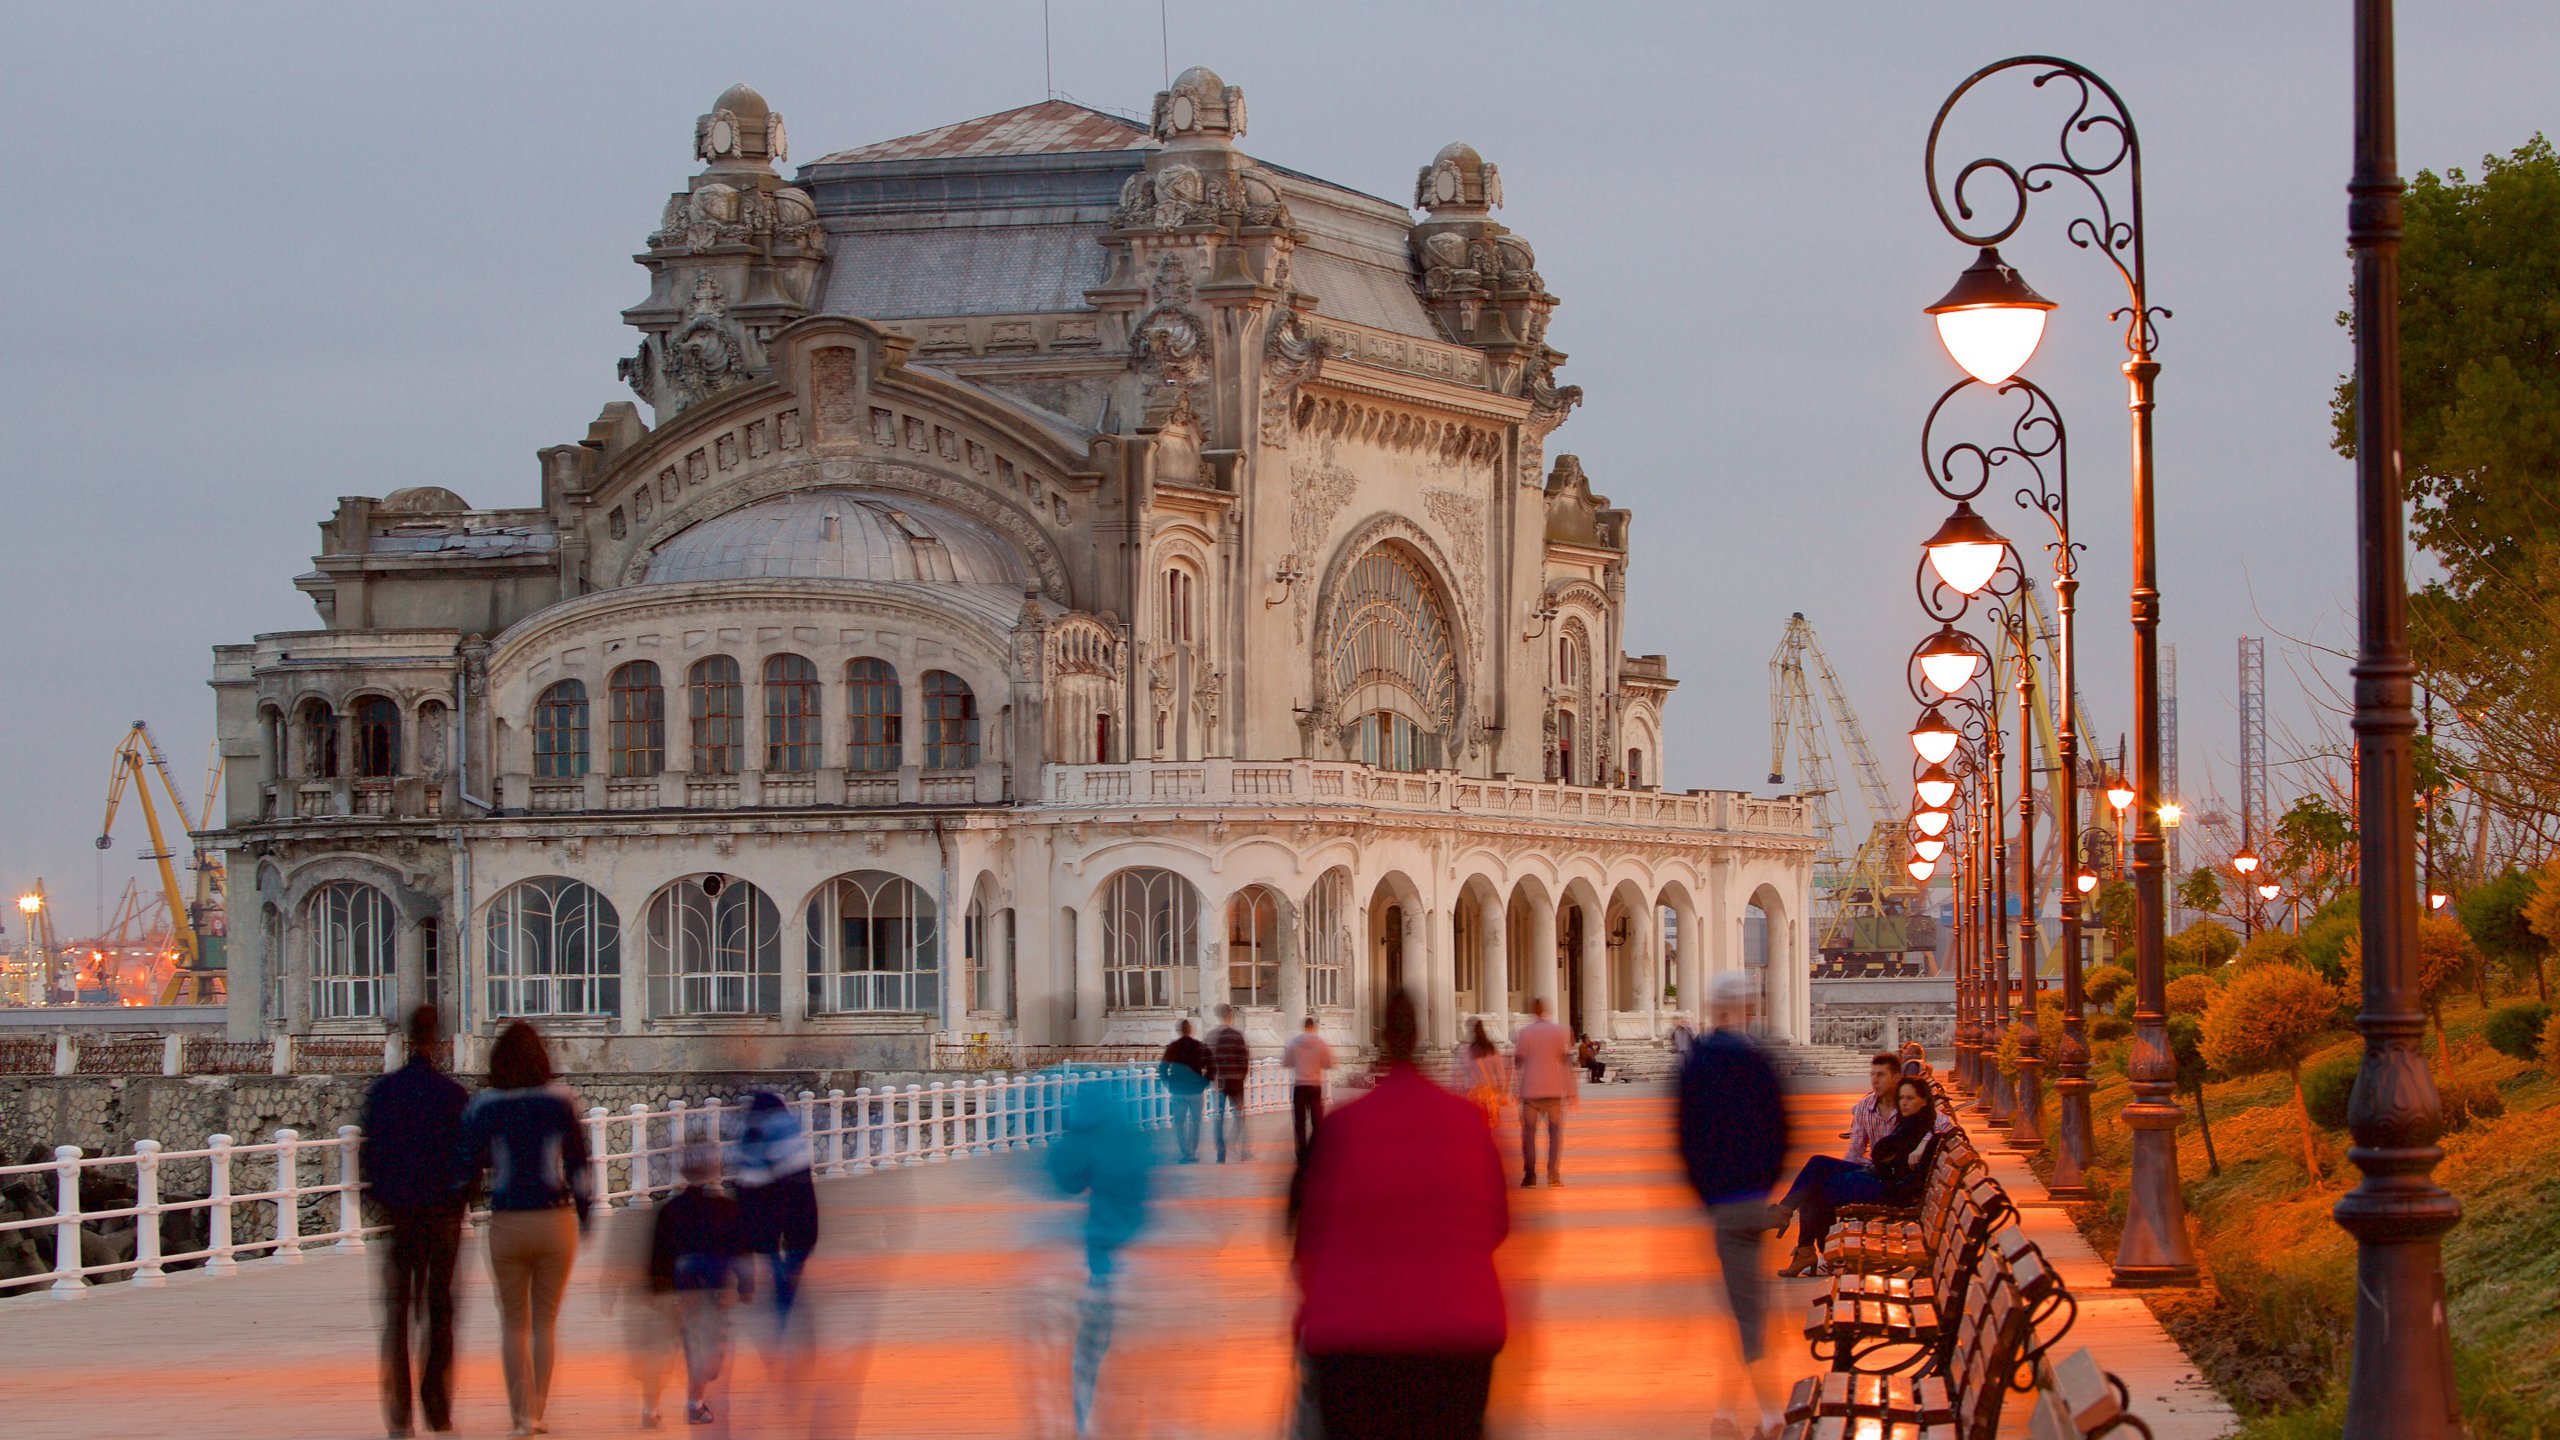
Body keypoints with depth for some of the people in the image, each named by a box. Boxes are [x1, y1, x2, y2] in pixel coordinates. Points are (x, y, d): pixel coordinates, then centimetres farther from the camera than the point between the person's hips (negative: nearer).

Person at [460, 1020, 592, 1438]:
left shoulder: (481, 1107, -5)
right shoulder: (561, 1102, -4)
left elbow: (468, 1165, -4)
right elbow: (578, 1164, 1)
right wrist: (583, 1217, 12)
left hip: (506, 1223, 0)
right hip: (556, 1218, 0)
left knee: (513, 1323, 11)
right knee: (545, 1320, 12)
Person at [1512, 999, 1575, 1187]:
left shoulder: (1524, 1033, -2)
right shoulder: (1559, 1031, 1)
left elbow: (1518, 1061, -1)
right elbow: (1566, 1060, 0)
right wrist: (1570, 1091, 4)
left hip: (1530, 1090, -1)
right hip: (1554, 1089, 1)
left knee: (1529, 1132, 7)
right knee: (1555, 1132, 7)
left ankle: (1530, 1175, 0)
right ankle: (1553, 1174, -3)